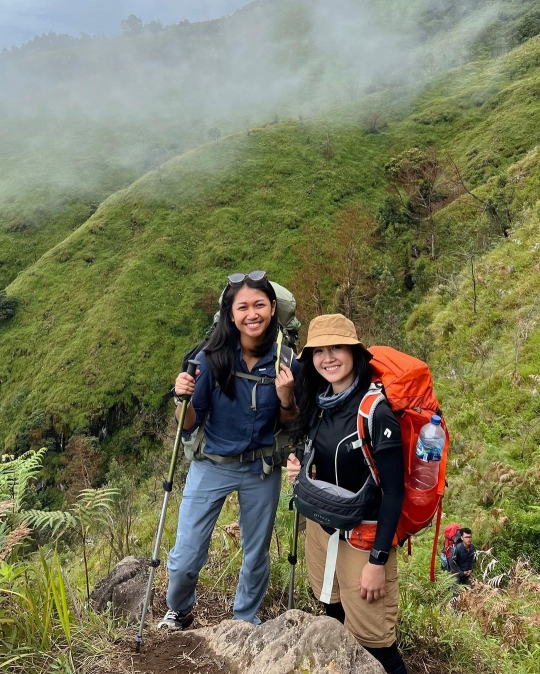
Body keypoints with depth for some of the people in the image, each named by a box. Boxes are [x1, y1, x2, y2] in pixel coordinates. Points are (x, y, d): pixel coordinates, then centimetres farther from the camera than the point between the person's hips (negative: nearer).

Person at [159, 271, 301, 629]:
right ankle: (179, 612, 37)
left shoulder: (286, 361, -12)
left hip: (262, 469, 2)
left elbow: (289, 423, 0)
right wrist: (183, 398, -30)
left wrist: (286, 398, -21)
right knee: (185, 559, 3)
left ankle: (246, 621, 45)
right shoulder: (212, 359, -17)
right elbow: (190, 424, -10)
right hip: (211, 466, -1)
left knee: (256, 556, 17)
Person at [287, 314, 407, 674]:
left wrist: (378, 560, -19)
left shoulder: (377, 411, -22)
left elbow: (394, 491, -19)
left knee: (369, 638, 1)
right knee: (334, 618, 22)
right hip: (320, 525, 7)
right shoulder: (318, 403, -1)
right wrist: (299, 468, -7)